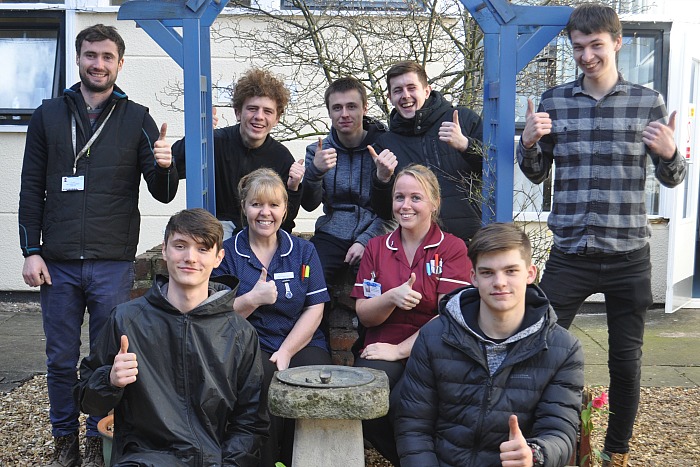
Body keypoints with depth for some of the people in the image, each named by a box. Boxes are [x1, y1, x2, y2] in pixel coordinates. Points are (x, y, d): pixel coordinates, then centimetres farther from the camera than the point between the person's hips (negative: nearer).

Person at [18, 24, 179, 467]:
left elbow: (163, 194, 3)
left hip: (113, 264, -1)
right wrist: (31, 251, 1)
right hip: (58, 262, 2)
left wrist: (164, 167, -19)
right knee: (61, 359, 9)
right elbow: (32, 189, 9)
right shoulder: (49, 115, 9)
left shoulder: (137, 119, 5)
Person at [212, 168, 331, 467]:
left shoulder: (304, 251, 12)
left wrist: (286, 352, -10)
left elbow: (314, 310, 4)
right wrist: (253, 299, -14)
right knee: (263, 378, -34)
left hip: (300, 344, 2)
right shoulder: (227, 253, 8)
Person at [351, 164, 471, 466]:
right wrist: (392, 298, -16)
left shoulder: (452, 248, 2)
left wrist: (401, 350, -15)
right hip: (382, 349, 3)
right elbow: (363, 314, 6)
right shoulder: (376, 247, 12)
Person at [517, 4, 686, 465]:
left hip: (629, 258, 0)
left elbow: (672, 179, 7)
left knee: (626, 360, 10)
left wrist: (669, 153, -15)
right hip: (569, 255, 0)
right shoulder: (554, 101, 5)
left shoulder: (648, 102, 2)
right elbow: (537, 173, 11)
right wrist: (529, 142, -9)